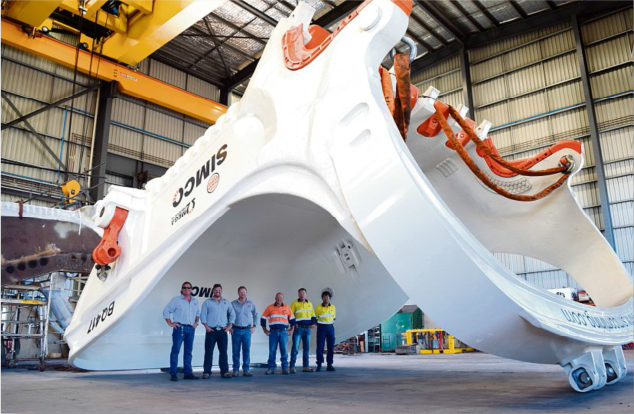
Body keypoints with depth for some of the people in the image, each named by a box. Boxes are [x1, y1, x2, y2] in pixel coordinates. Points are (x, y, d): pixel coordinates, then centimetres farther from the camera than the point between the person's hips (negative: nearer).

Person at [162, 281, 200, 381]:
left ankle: (188, 373, 14)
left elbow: (198, 313, 26)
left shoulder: (195, 301, 16)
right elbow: (166, 310, -2)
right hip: (179, 328, -5)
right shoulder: (176, 300, 0)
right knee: (175, 350, -5)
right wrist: (170, 323, -7)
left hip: (191, 329, 5)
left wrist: (196, 322, 12)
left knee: (188, 351, 8)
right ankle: (173, 374, -1)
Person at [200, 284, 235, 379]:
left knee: (223, 352, 4)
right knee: (209, 352, -2)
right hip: (211, 331, -2)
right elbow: (203, 315, 0)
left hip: (223, 331, 3)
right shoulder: (207, 302, 6)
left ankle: (224, 371, 8)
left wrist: (229, 325, 3)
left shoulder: (226, 302, 14)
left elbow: (232, 314, 14)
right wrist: (206, 326, -10)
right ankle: (206, 372, 4)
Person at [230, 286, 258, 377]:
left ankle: (245, 370, 7)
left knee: (246, 350, 0)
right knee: (235, 351, 2)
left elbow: (255, 315, 16)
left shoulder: (251, 304, 7)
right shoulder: (233, 304, 2)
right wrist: (229, 326, 1)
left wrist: (254, 326, 8)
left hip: (247, 330, 1)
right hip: (236, 330, -1)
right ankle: (235, 370, 11)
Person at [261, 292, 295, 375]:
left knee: (284, 350, -2)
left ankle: (285, 368, 5)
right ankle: (271, 368, 7)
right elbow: (263, 318, 10)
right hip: (273, 331, 0)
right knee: (272, 350, 1)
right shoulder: (270, 307, 6)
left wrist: (291, 329, 10)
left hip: (283, 331, 0)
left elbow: (292, 319, 16)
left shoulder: (287, 308, 9)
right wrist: (264, 329, 6)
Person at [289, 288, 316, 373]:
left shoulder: (309, 304, 15)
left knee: (306, 348, 10)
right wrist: (293, 323, -14)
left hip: (307, 328, 5)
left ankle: (305, 366, 18)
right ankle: (292, 367, -5)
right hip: (298, 328, -5)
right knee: (295, 347, -8)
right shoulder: (294, 304, 1)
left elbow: (313, 315, 21)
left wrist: (314, 323, 5)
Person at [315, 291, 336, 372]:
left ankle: (329, 365, 12)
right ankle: (319, 365, 0)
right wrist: (318, 324, -3)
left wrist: (331, 323, 9)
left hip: (330, 327, 3)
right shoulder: (318, 307, -1)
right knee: (320, 346, -5)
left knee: (331, 347, 4)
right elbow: (315, 318, 6)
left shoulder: (333, 307, 8)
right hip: (321, 328, -3)